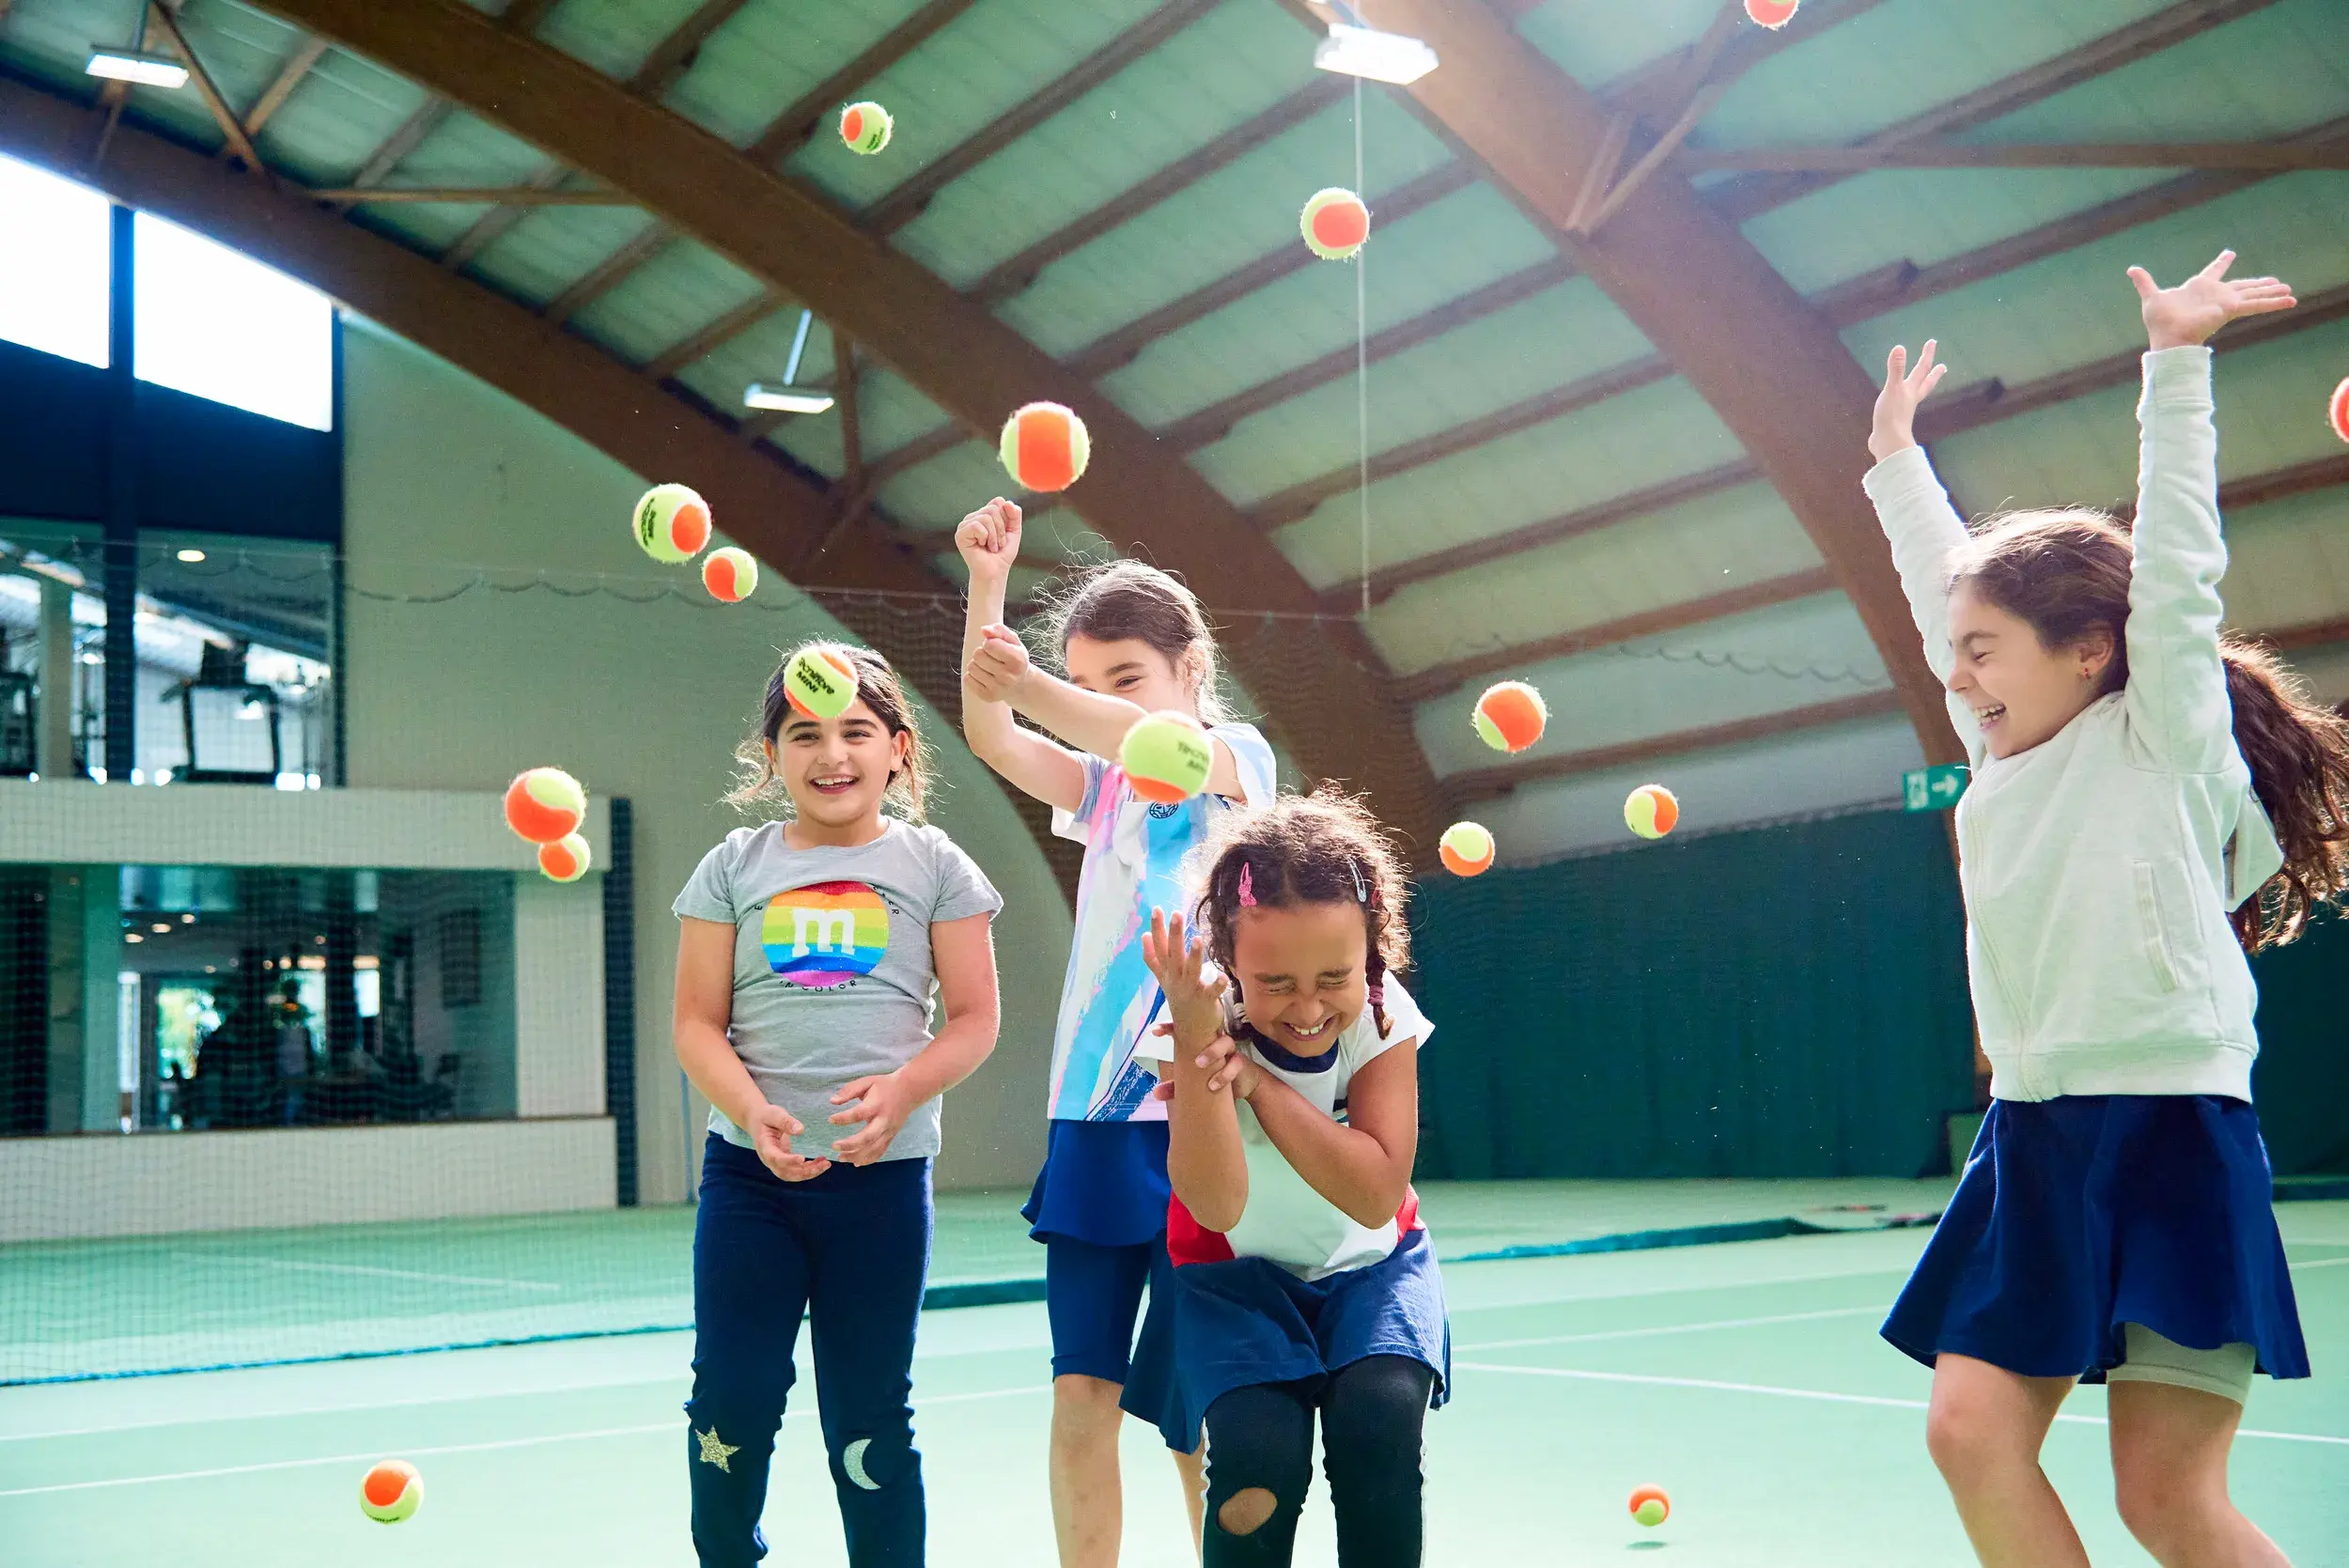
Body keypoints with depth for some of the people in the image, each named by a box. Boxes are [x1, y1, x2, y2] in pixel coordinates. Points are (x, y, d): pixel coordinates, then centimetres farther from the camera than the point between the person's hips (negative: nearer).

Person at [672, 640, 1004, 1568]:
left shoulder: (932, 866, 2)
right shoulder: (735, 867, 4)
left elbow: (973, 1021, 1)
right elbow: (698, 1024, 2)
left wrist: (903, 1088, -18)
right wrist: (753, 1113, -16)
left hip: (883, 1172, -1)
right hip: (748, 1169, 1)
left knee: (868, 1413, 6)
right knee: (731, 1398, 1)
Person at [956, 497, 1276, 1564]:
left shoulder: (1236, 756, 0)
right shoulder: (1101, 790, 17)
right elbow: (993, 739, 1)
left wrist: (1030, 687, -39)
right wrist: (986, 585, -9)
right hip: (1090, 1120, 5)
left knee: (1190, 1412, -2)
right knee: (1080, 1394, 0)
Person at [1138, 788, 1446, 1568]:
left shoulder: (1382, 1016, -19)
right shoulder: (1206, 1024, -23)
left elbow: (1376, 1197, -26)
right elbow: (1217, 1207, -31)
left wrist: (1259, 1079, -33)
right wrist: (1197, 1046, -42)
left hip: (1369, 1266, 1)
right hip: (1239, 1272, -1)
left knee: (1379, 1418, -26)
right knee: (1260, 1455, -25)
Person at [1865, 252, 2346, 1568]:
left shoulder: (2161, 737, 0)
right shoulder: (2007, 762, 17)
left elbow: (2177, 565, -11)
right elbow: (1943, 580, 28)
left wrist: (2177, 366, -12)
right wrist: (1898, 460, 36)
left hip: (2167, 1134, -7)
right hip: (2037, 1137, 7)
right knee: (1974, 1428, -3)